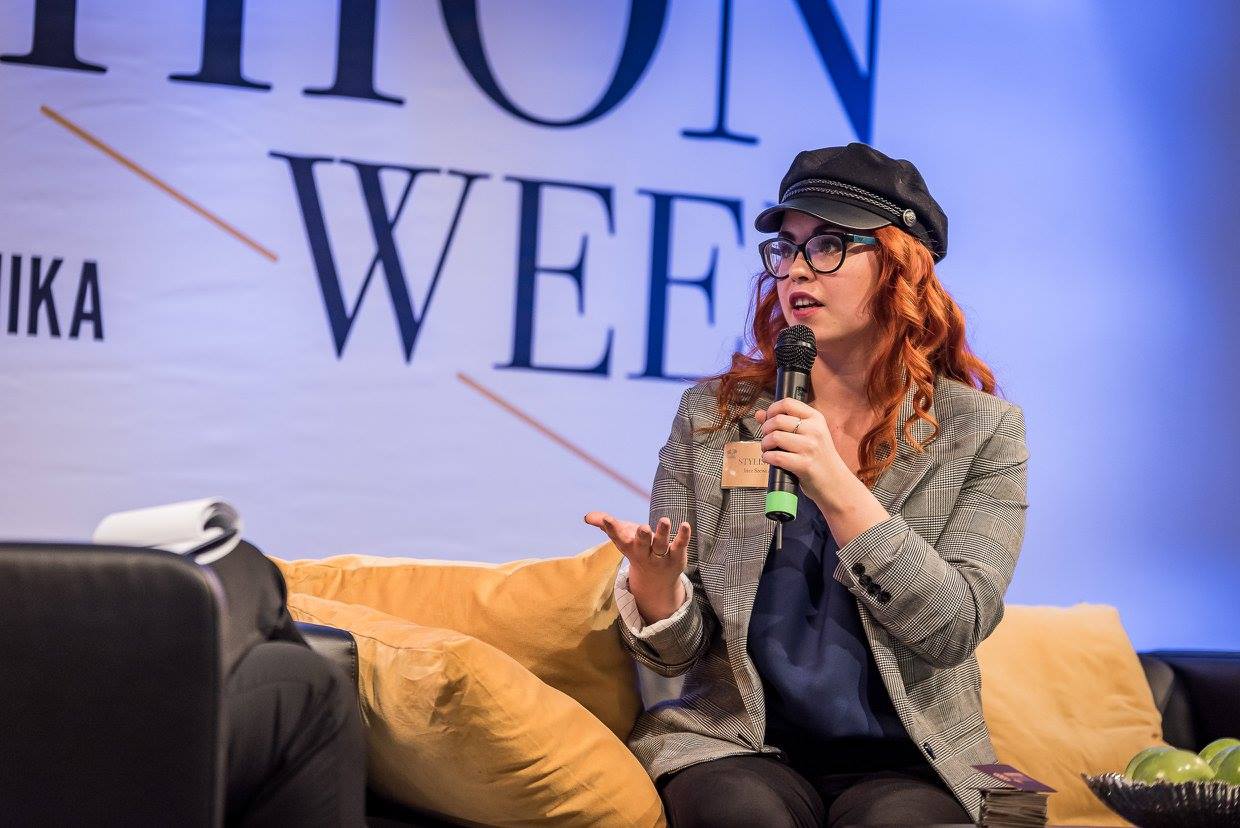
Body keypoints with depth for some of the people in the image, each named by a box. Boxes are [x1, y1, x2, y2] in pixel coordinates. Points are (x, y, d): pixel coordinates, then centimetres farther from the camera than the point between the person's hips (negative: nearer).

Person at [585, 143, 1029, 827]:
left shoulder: (982, 431, 3)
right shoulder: (710, 417, 5)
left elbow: (955, 628, -9)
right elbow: (678, 653, 4)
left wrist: (836, 488, -19)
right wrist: (655, 581, -20)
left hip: (905, 761, 0)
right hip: (738, 745, 1)